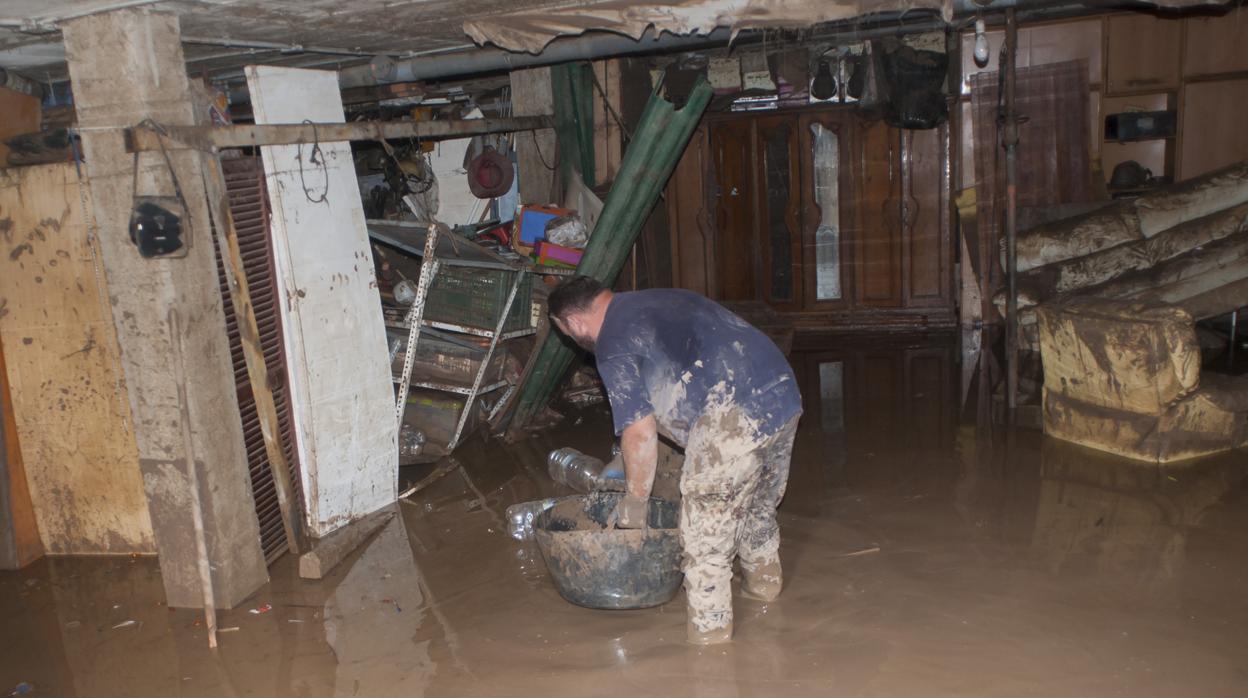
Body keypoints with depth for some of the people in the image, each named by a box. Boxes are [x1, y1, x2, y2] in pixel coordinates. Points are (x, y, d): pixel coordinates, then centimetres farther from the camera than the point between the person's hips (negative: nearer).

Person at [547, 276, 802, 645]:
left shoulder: (612, 345, -3)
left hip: (735, 415, -9)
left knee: (706, 522, 5)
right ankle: (764, 580, 50)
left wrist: (634, 505, 9)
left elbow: (641, 434, -5)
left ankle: (710, 628, 16)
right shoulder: (657, 298, 23)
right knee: (759, 503, 29)